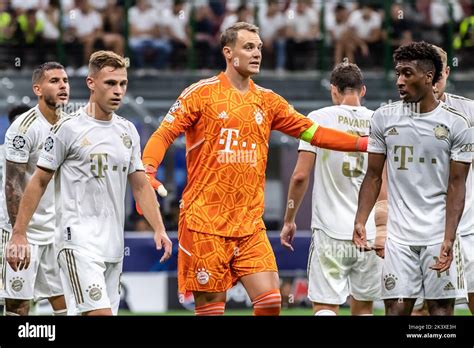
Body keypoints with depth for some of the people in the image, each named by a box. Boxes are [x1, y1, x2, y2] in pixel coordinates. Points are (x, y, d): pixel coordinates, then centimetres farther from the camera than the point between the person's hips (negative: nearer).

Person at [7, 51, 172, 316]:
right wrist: (19, 234, -5)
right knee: (99, 313, -19)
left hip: (114, 245, 6)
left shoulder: (128, 131, 13)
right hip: (79, 241, -6)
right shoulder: (68, 129, -5)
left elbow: (141, 186, 18)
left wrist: (159, 229, 5)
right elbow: (39, 182, -1)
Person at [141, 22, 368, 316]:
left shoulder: (267, 101, 12)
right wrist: (147, 171, -23)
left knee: (271, 301, -7)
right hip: (205, 222, -4)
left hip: (250, 225, 4)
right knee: (211, 306, -3)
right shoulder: (202, 93, -1)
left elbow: (314, 132, 13)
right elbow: (164, 135, -5)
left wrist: (365, 143, 4)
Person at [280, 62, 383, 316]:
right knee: (363, 308, 13)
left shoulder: (319, 118, -2)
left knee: (325, 307, -5)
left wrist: (289, 221, 5)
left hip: (331, 231, -3)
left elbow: (301, 176, -6)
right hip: (371, 235, 3)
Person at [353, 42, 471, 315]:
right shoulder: (384, 118, 6)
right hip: (400, 236, 2)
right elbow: (374, 176, 10)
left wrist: (448, 239, -13)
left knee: (441, 308, -1)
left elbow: (456, 186, -4)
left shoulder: (457, 124, -2)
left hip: (439, 235, -2)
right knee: (396, 308, -3)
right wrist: (360, 221, -3)